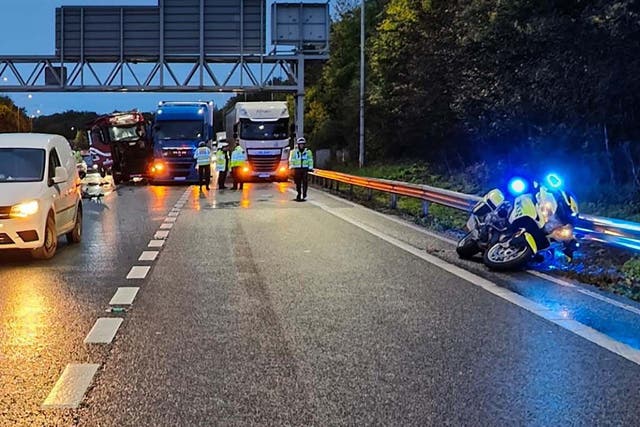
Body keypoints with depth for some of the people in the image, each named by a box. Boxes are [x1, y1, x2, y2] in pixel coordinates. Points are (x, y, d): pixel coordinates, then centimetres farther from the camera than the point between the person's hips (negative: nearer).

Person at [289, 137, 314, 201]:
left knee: (305, 182, -7)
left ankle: (304, 195, 2)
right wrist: (291, 167, -2)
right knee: (298, 183, 1)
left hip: (305, 169, 0)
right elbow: (291, 160, 8)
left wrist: (310, 167, 0)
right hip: (297, 169, 0)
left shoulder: (308, 152, 7)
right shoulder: (294, 151, 7)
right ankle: (299, 195, 13)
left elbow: (310, 160, 8)